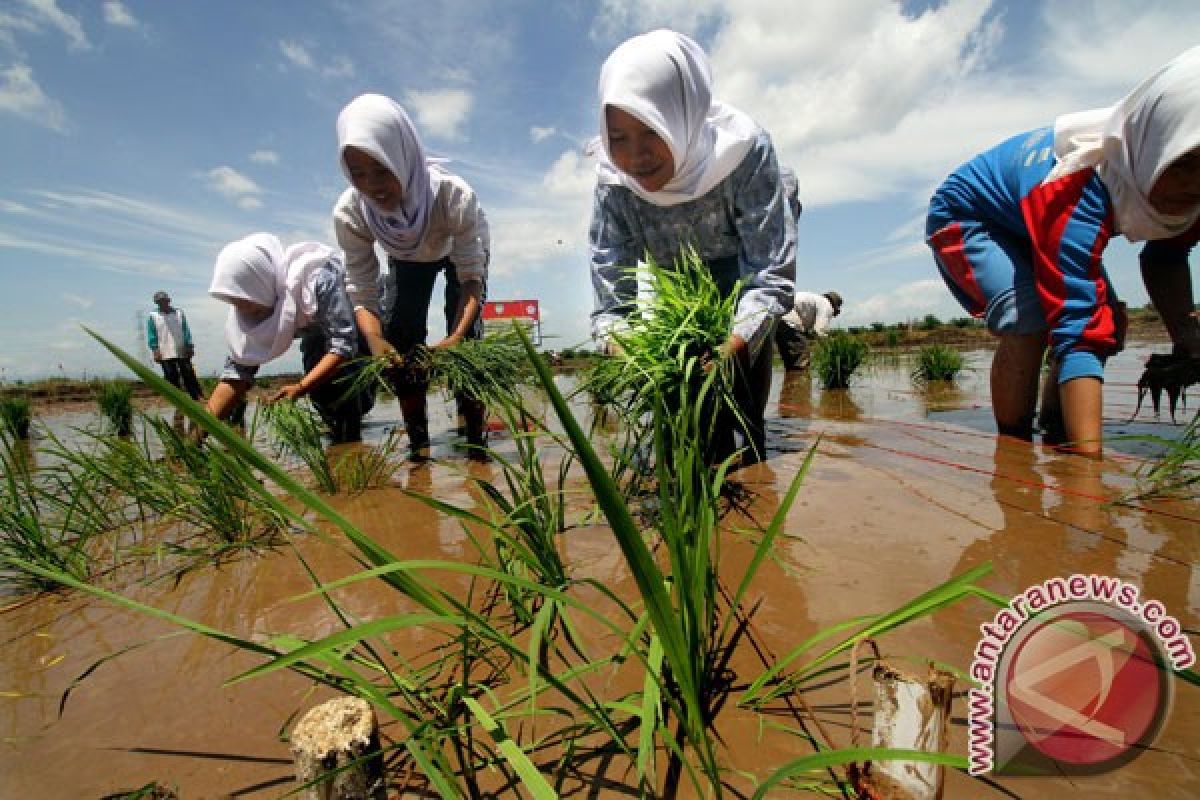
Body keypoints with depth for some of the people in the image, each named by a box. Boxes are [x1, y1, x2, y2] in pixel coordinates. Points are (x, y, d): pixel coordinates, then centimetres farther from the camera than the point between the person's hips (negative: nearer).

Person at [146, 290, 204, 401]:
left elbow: (186, 331, 9)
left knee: (189, 376, 1)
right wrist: (155, 349, -8)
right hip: (165, 354, -1)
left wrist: (189, 346, 0)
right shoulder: (153, 316, 6)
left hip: (182, 352, 1)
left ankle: (198, 397, 3)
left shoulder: (179, 313, 11)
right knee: (172, 379, 0)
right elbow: (151, 336, 3)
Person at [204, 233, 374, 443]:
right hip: (319, 331, 6)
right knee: (319, 387, -9)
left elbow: (344, 344, -40)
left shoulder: (318, 281, -42)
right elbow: (238, 367, -21)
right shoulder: (249, 310, -21)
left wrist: (301, 387, -51)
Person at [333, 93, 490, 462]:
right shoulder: (348, 213, -34)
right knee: (399, 338, -11)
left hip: (464, 249, -2)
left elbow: (472, 279, -34)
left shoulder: (455, 196, -41)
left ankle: (476, 438, -6)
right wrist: (375, 340, -48)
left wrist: (456, 336, -50)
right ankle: (418, 442, 2)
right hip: (407, 259, 2)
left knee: (466, 338, -18)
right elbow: (362, 292, -27)